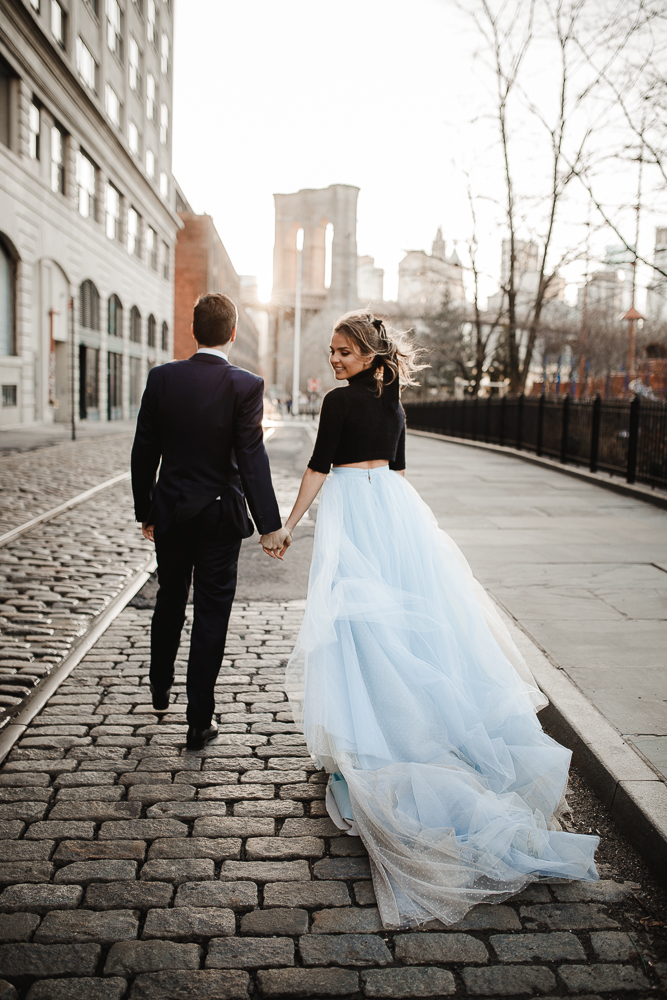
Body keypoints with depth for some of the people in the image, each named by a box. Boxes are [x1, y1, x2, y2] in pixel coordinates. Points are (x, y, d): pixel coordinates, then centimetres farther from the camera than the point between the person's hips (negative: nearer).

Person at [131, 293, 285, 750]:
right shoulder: (246, 385, -13)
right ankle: (200, 721, 12)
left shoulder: (162, 378, -4)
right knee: (212, 613, 6)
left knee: (170, 601, 23)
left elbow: (144, 452, 0)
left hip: (170, 511, 3)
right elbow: (252, 458, -17)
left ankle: (160, 688, 43)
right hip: (221, 514, -3)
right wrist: (269, 524, -14)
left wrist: (145, 512, 11)